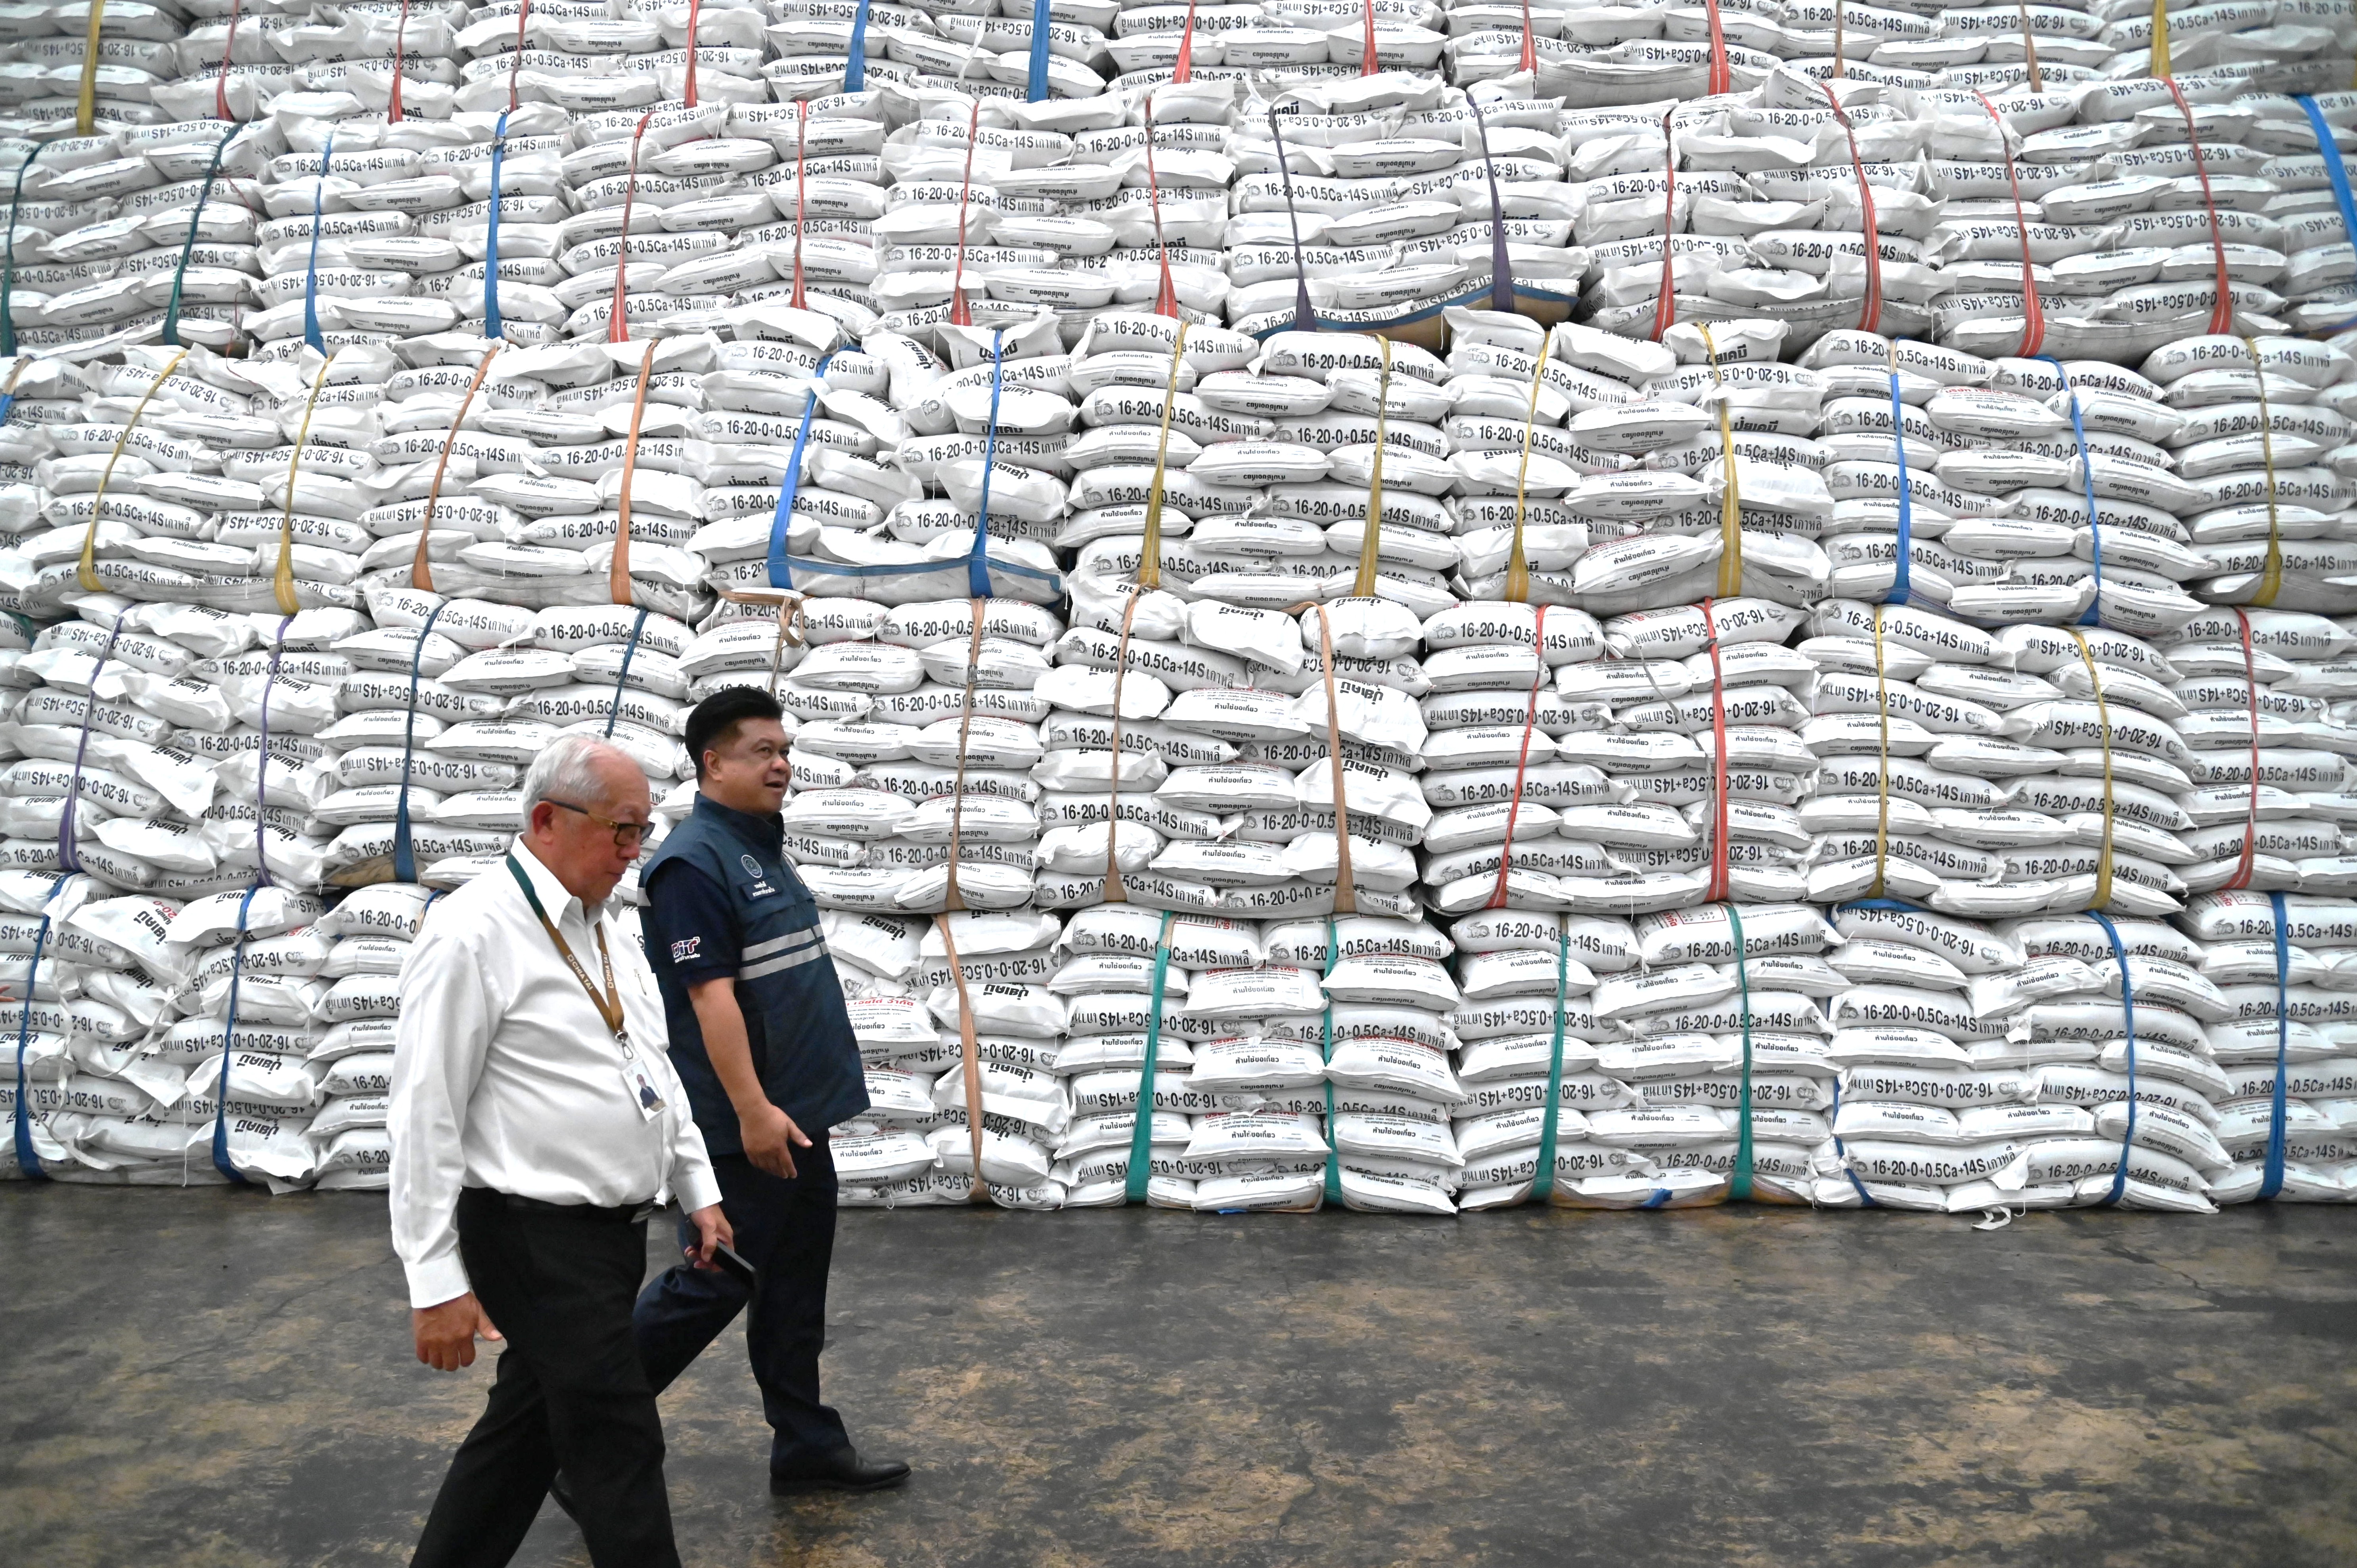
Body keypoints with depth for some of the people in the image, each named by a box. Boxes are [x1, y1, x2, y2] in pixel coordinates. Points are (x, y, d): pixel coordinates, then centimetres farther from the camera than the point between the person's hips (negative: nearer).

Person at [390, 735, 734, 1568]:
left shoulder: (605, 928, 10)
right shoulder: (473, 935, -17)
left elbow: (654, 1067, 17)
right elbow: (426, 1116, -17)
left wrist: (698, 1189, 15)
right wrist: (436, 1282, -17)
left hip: (612, 1230, 8)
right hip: (537, 1240, -8)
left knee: (530, 1421, 19)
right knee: (620, 1442, 0)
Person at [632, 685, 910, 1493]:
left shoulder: (764, 846, 13)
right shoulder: (694, 860, -16)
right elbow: (711, 995, -22)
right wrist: (753, 1110, -25)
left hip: (800, 1116, 9)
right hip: (743, 1126, -9)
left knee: (796, 1291, 15)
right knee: (713, 1285, 1)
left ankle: (807, 1445, 26)